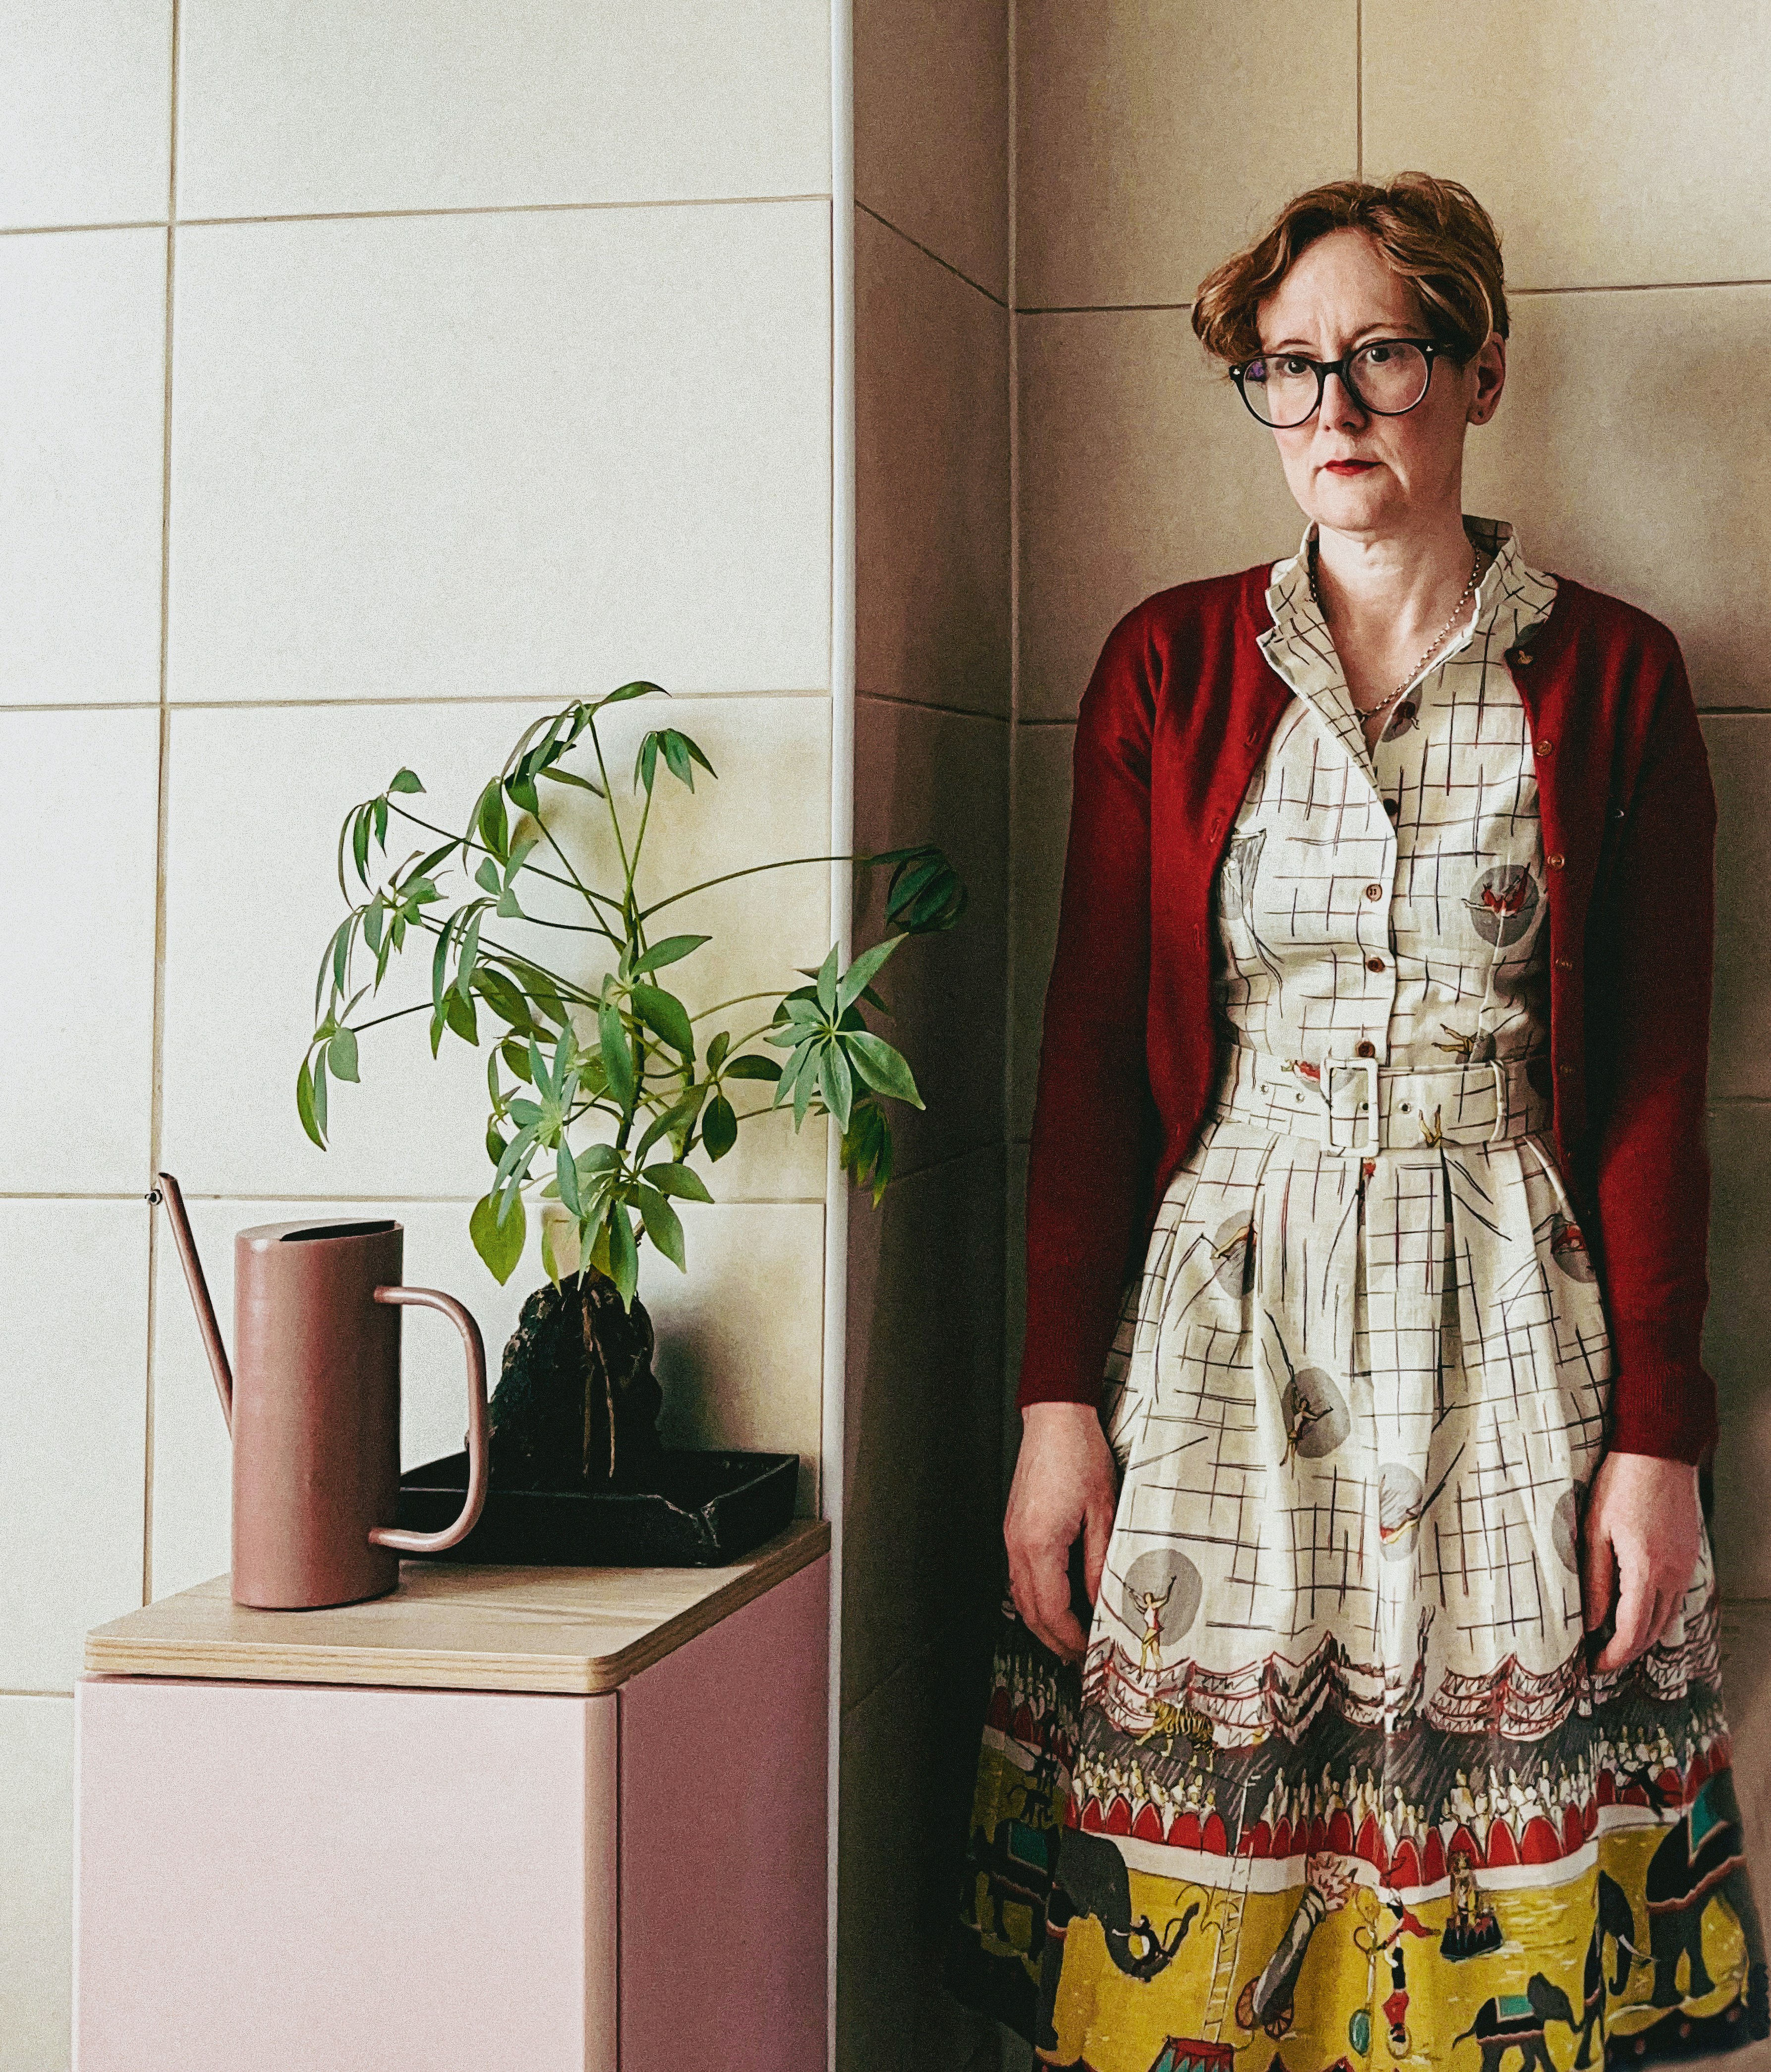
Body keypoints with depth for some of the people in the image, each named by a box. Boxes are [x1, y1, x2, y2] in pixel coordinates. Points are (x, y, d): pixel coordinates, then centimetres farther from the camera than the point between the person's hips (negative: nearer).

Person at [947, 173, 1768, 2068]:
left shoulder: (1609, 677, 4)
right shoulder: (1168, 667, 7)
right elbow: (1092, 1045, 5)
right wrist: (1058, 1399, -2)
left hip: (1510, 1323, 0)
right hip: (1217, 1319, 1)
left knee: (1500, 1912, 2)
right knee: (1185, 1905, 1)